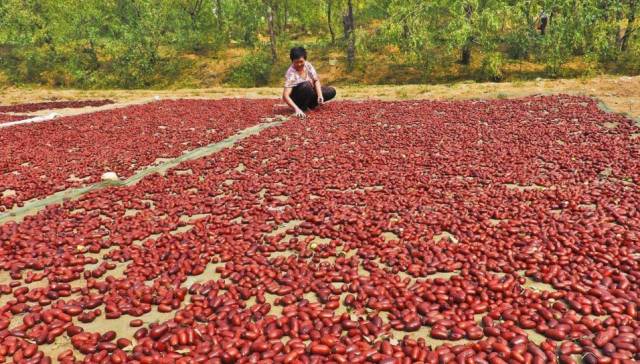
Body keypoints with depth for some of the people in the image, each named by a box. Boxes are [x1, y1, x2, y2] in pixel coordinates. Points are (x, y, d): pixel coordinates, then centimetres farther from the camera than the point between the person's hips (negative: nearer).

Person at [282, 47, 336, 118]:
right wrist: (297, 109, -50)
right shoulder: (290, 73, -28)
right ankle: (303, 108, -16)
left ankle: (310, 104, 2)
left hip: (309, 92, 6)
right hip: (297, 98, -6)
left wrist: (320, 95, -25)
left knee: (331, 91, -9)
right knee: (306, 85, -37)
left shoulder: (308, 65, -11)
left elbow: (316, 80, -7)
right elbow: (285, 96, -36)